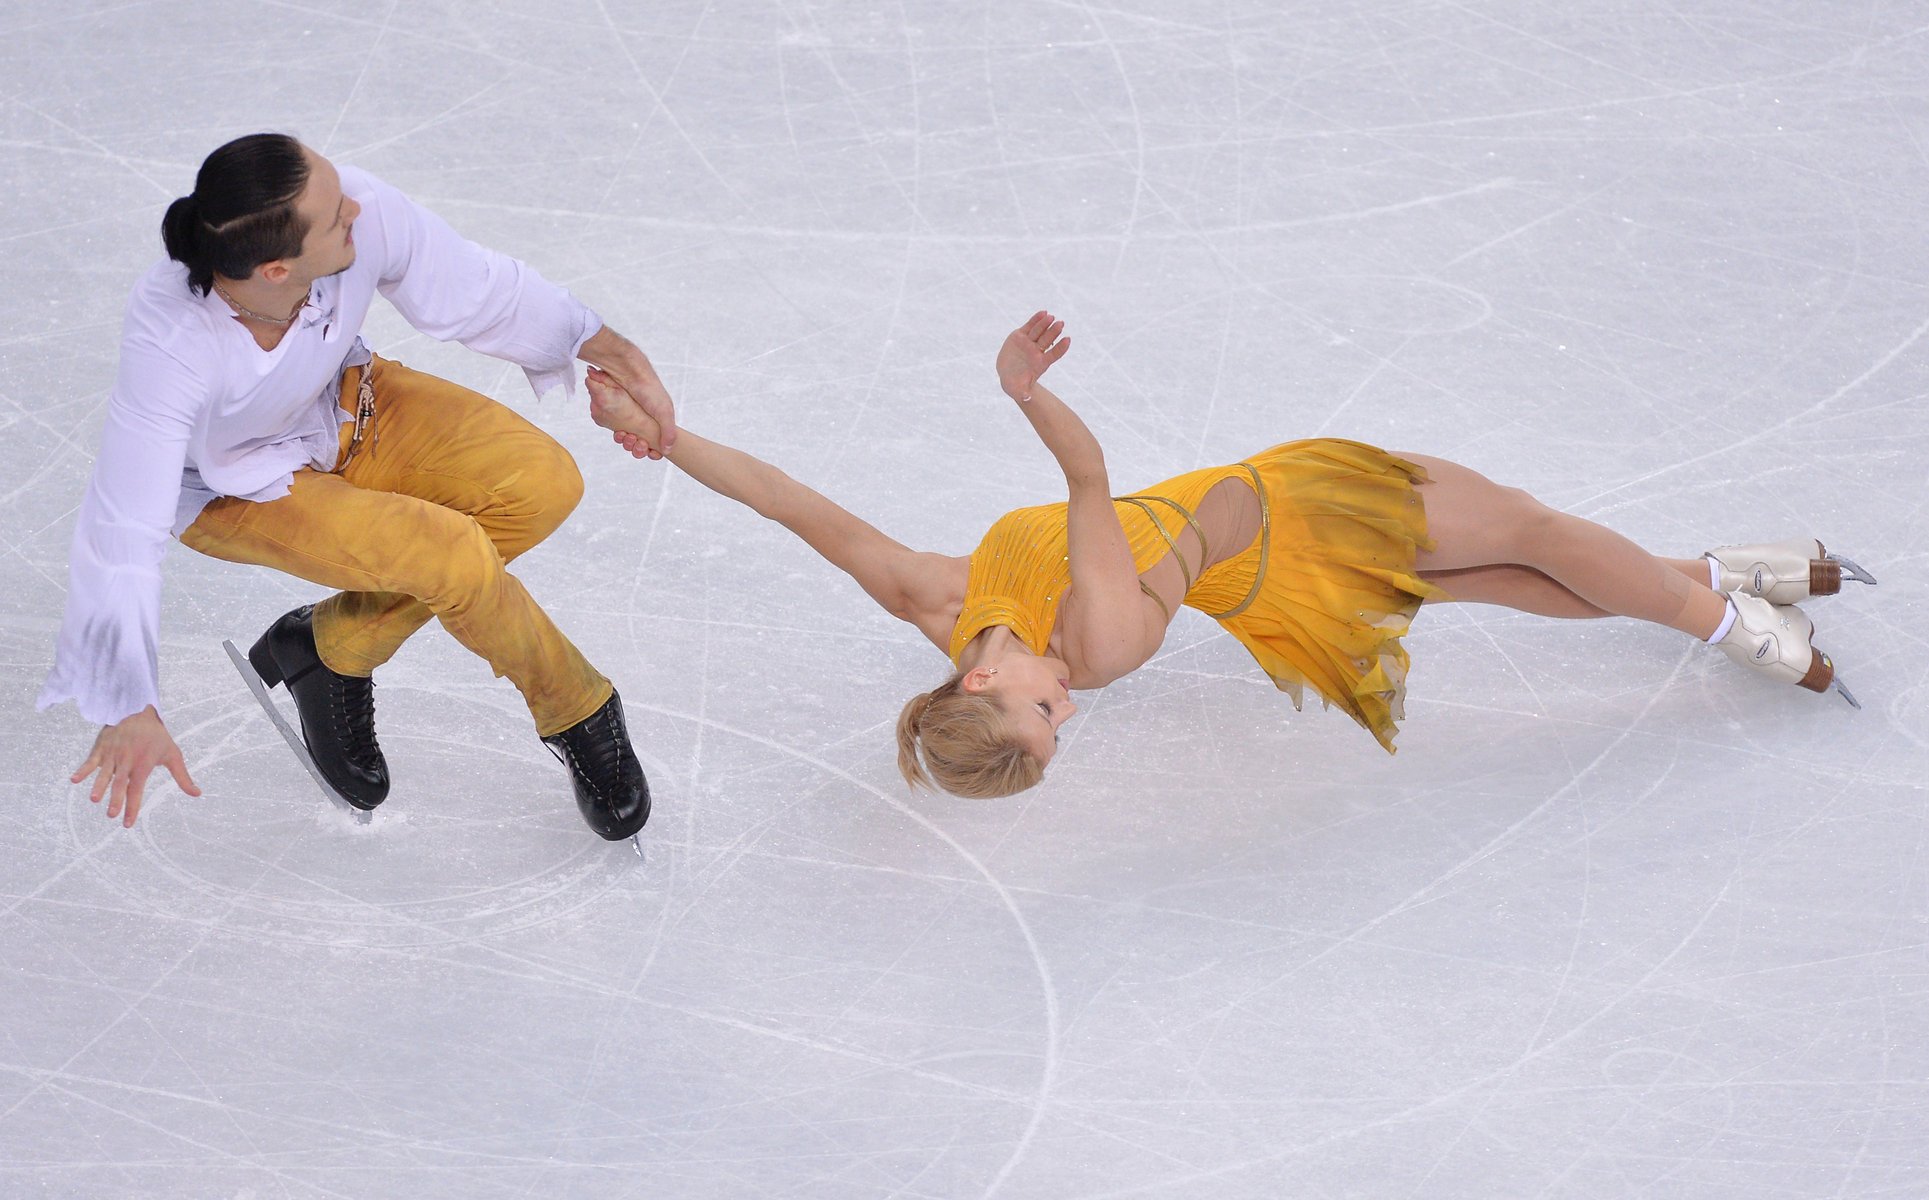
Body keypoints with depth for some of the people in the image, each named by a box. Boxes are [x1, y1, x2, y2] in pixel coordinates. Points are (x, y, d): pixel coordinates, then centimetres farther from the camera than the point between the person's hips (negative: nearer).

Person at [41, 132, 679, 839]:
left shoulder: (363, 214, -32)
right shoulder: (169, 348, -41)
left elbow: (474, 290, -11)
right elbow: (122, 532, -38)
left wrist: (594, 339, -22)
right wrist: (128, 709, -43)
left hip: (346, 408, 5)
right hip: (237, 491, -5)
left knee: (544, 484, -14)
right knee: (454, 558, -24)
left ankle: (334, 648, 2)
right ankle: (576, 715, 7)